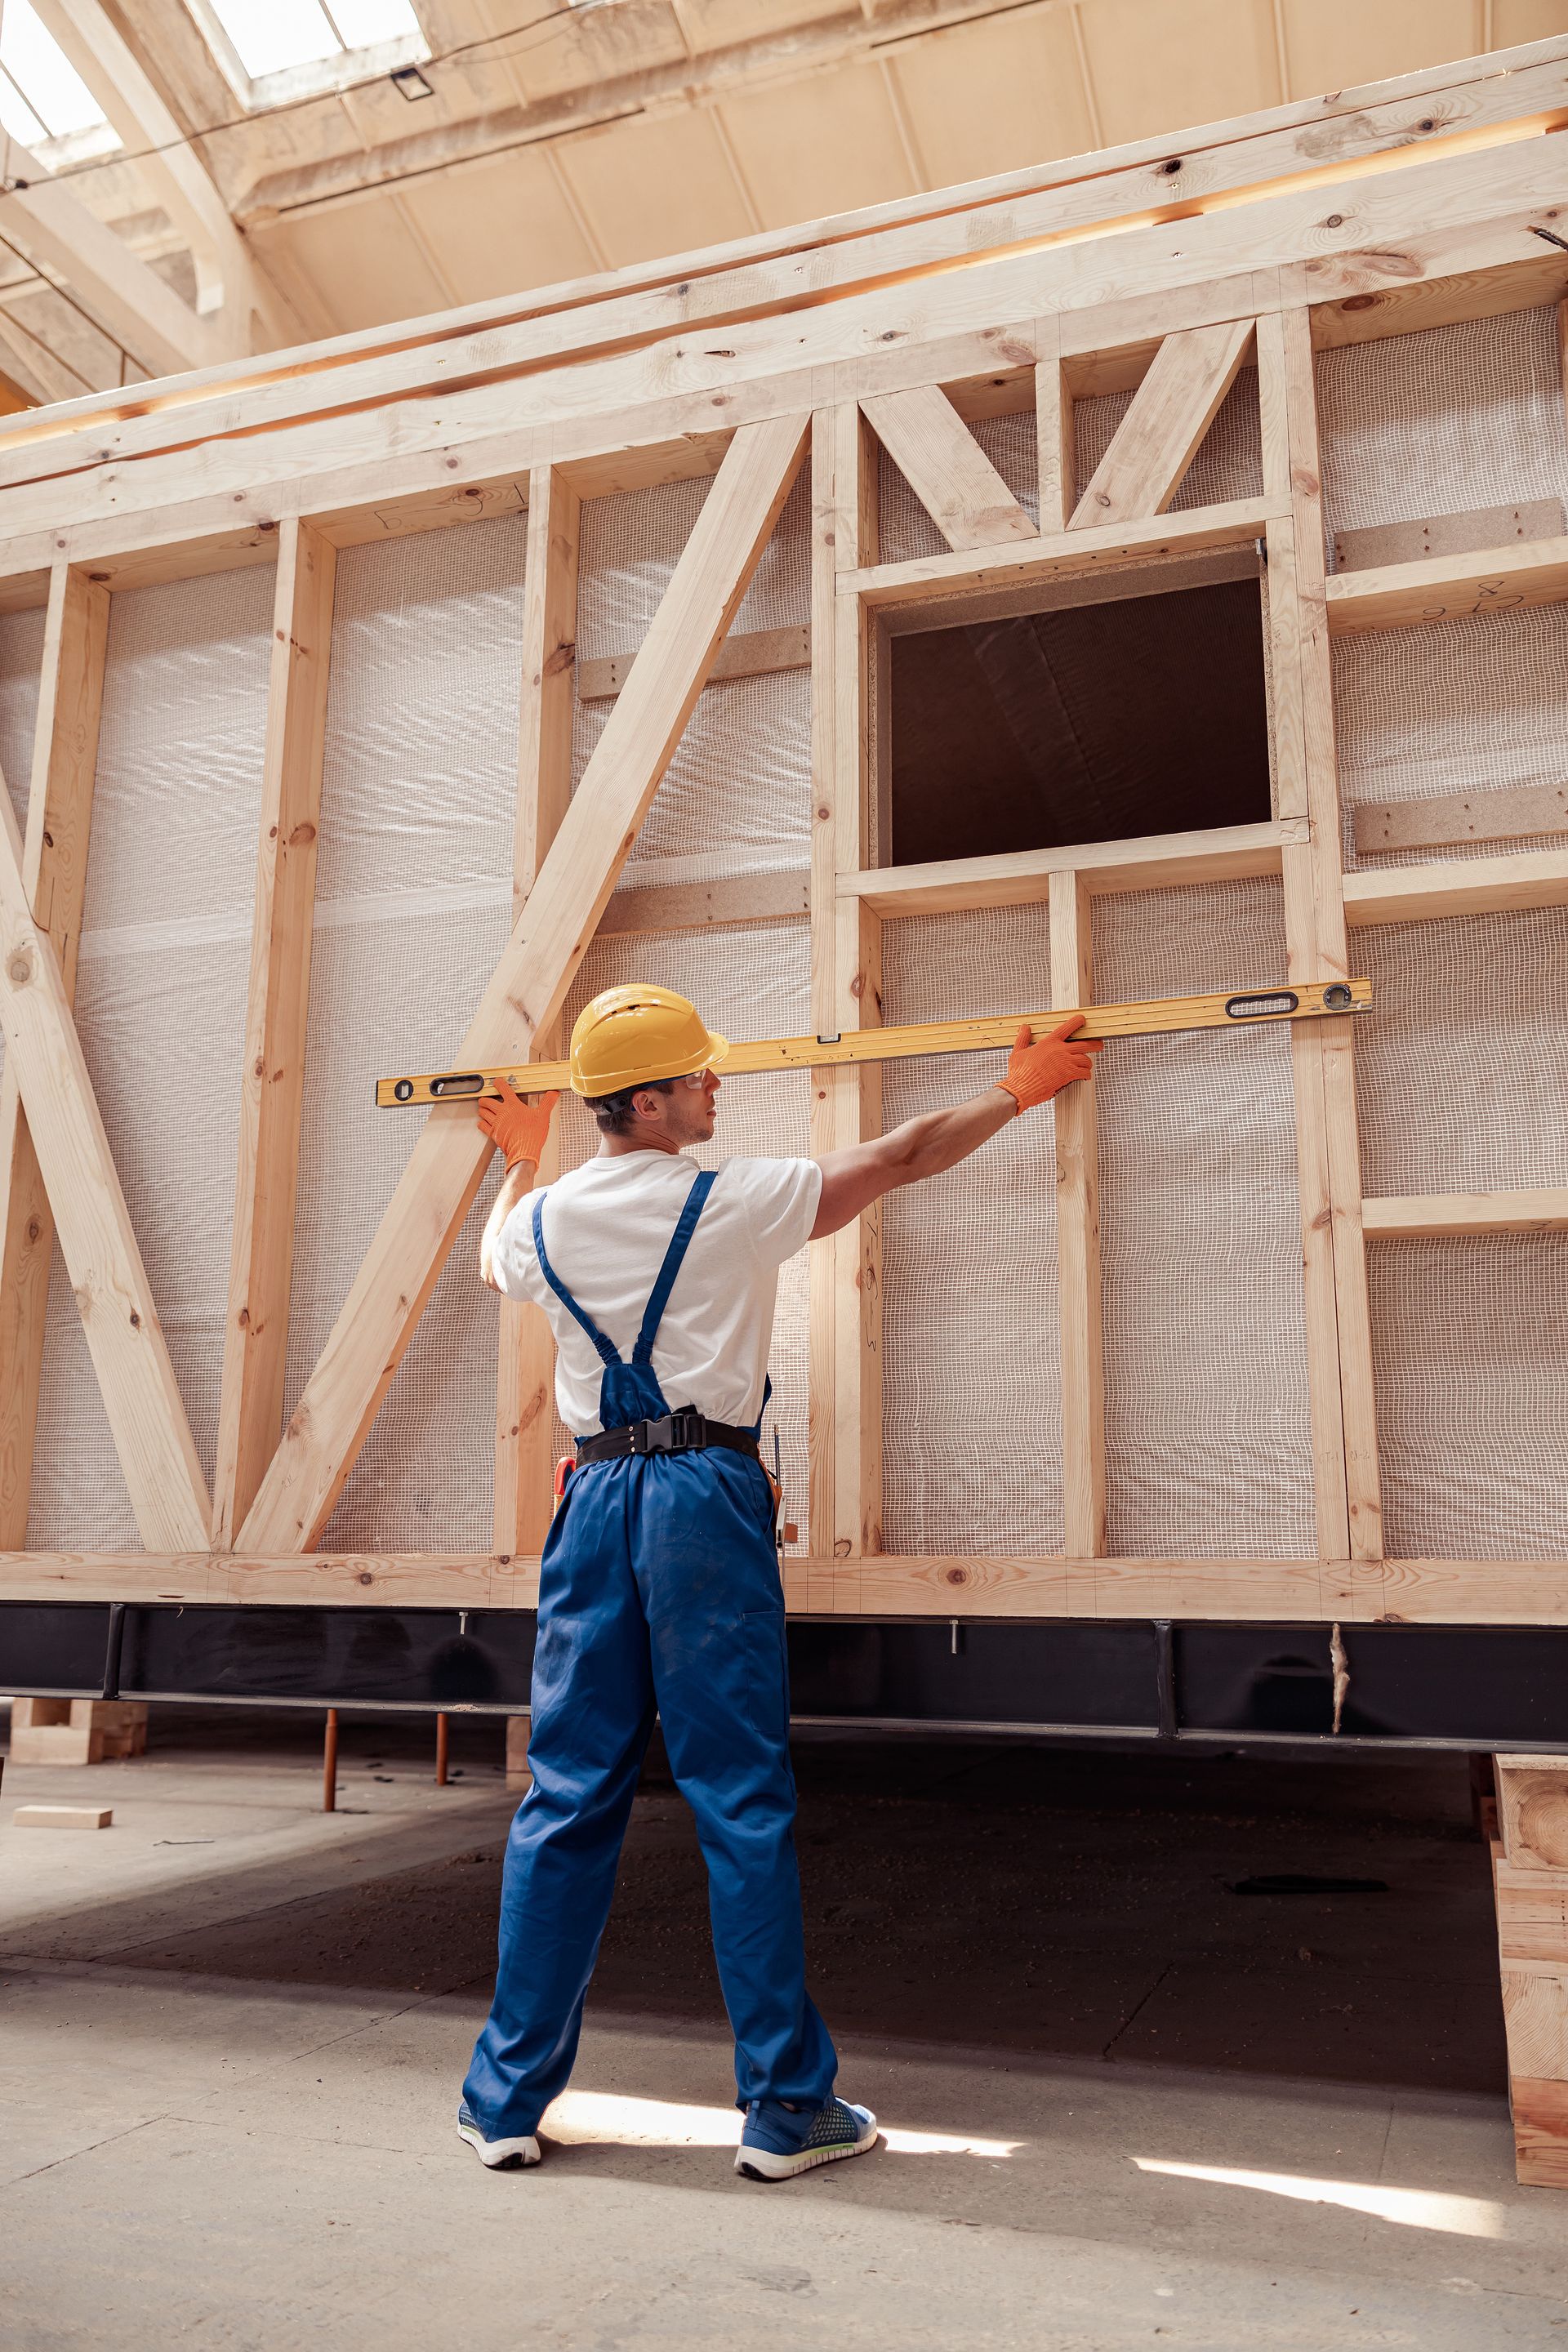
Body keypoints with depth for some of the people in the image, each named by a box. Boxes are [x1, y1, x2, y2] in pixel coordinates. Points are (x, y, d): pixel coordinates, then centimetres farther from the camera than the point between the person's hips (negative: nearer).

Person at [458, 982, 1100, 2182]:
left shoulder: (546, 1217, 7)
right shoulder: (734, 1200, -5)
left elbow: (495, 1258, 33)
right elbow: (900, 1157, 4)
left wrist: (521, 1160, 50)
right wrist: (1018, 1090, 18)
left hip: (596, 1498, 5)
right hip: (707, 1496, -4)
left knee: (568, 1799, 10)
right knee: (743, 1803, 2)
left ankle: (508, 2098, 19)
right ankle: (787, 2106, 11)